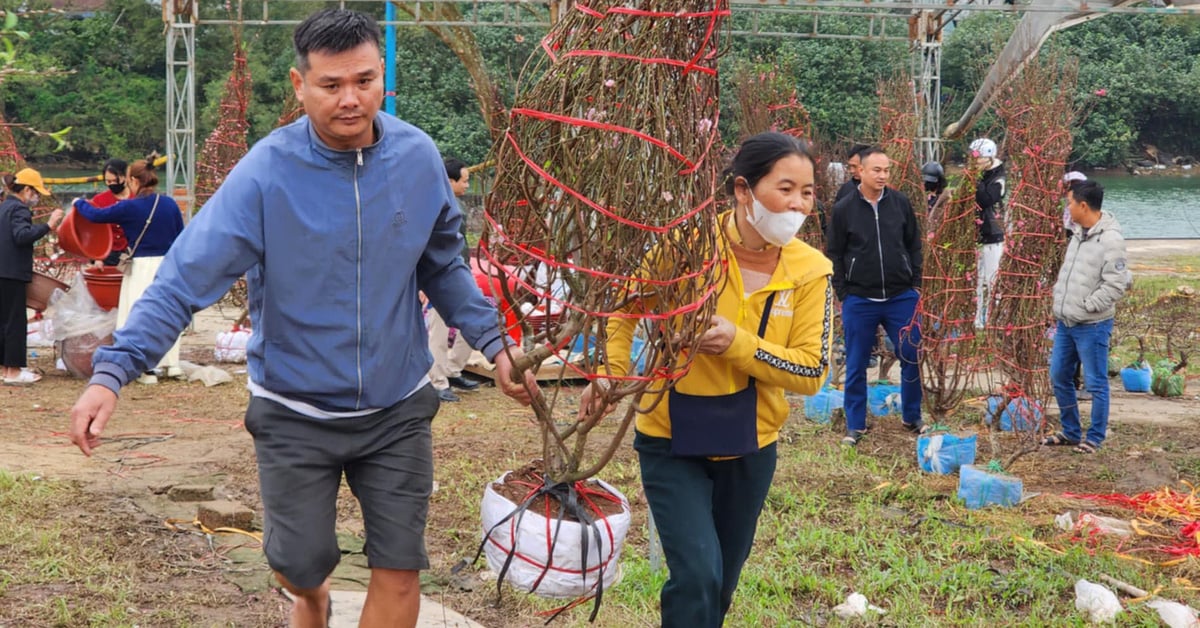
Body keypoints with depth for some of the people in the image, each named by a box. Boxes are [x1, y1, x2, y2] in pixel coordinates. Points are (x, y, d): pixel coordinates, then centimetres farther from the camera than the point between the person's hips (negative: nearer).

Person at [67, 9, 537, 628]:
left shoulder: (418, 157, -8)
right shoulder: (266, 174, -18)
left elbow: (443, 266, 8)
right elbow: (185, 278, -21)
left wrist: (493, 342, 3)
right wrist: (112, 370, -31)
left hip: (398, 407, 2)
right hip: (295, 412, -2)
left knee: (399, 572, 2)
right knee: (302, 562, 11)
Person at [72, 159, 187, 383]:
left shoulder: (130, 207, -12)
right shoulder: (170, 204, 1)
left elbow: (96, 215, -2)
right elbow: (181, 238, 7)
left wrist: (78, 203, 17)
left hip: (142, 267, -5)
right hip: (168, 264, 5)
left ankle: (148, 369, 2)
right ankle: (172, 364, 18)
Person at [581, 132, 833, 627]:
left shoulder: (810, 271, -10)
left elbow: (811, 372, -12)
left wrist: (738, 343, -25)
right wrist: (612, 373, -15)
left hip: (750, 448, 4)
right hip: (672, 444, -3)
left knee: (721, 583, 18)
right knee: (697, 575, -18)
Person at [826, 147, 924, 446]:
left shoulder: (900, 203, 2)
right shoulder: (844, 209, -3)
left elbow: (914, 245, 10)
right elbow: (835, 255, 2)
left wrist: (916, 285, 4)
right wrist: (843, 294, -2)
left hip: (901, 297, 1)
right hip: (859, 299, -1)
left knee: (911, 359, 5)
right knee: (856, 366, 5)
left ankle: (912, 418, 22)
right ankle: (855, 426, 16)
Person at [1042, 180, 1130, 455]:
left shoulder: (1110, 239, -18)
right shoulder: (1079, 233, 8)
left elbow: (1116, 284, -21)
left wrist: (1085, 307, -16)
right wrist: (1060, 302, 9)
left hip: (1092, 326, -9)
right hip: (1065, 322, 9)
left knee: (1096, 384, 3)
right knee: (1059, 377, 16)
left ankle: (1095, 438, 14)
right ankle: (1070, 432, 30)